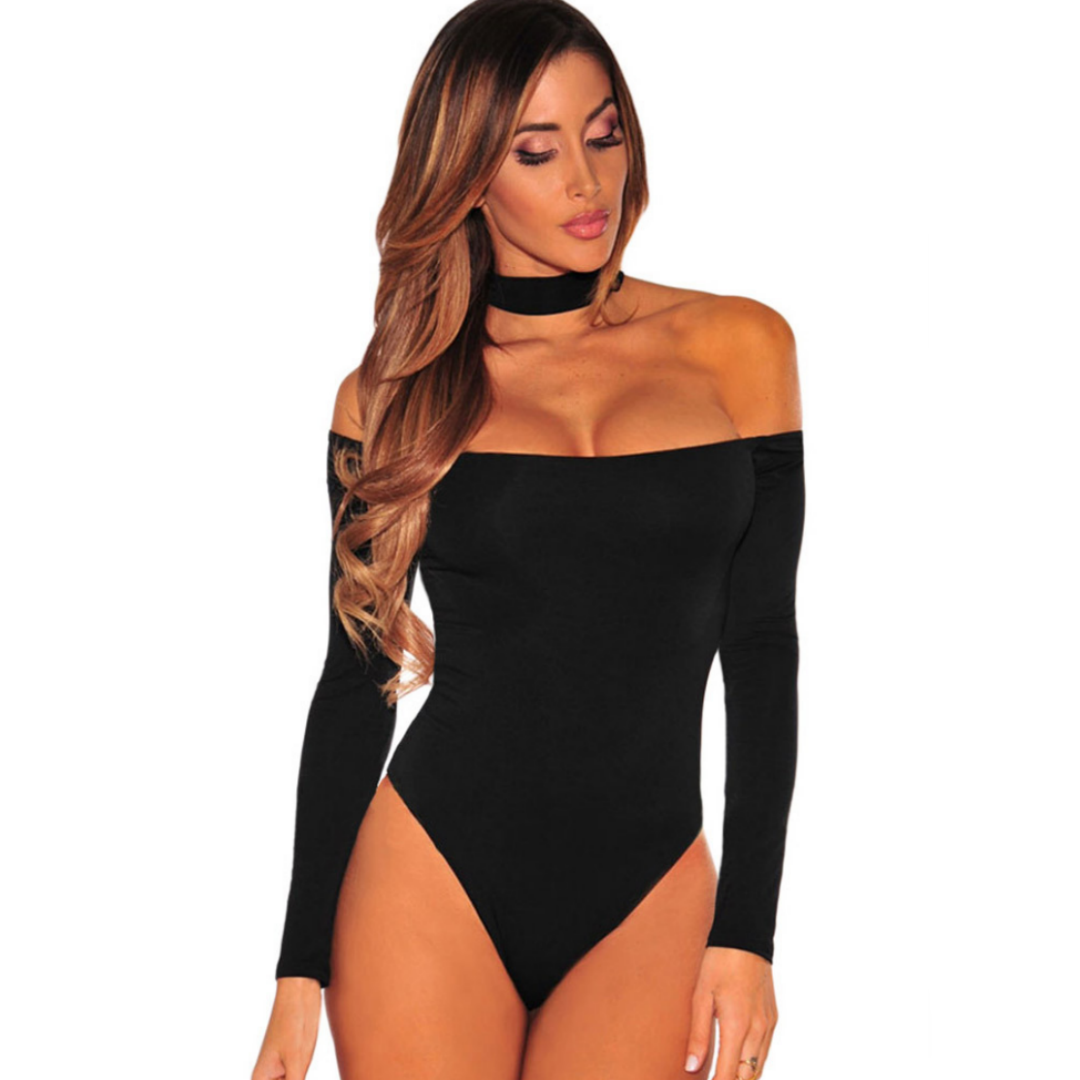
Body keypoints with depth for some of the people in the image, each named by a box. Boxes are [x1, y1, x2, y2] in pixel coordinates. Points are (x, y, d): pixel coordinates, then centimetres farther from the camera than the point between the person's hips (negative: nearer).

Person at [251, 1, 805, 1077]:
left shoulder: (739, 347, 3)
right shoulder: (391, 396, 3)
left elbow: (761, 652, 2)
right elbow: (356, 680, 4)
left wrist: (746, 931, -3)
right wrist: (301, 967, 1)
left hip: (646, 904, 1)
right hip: (431, 879, 0)